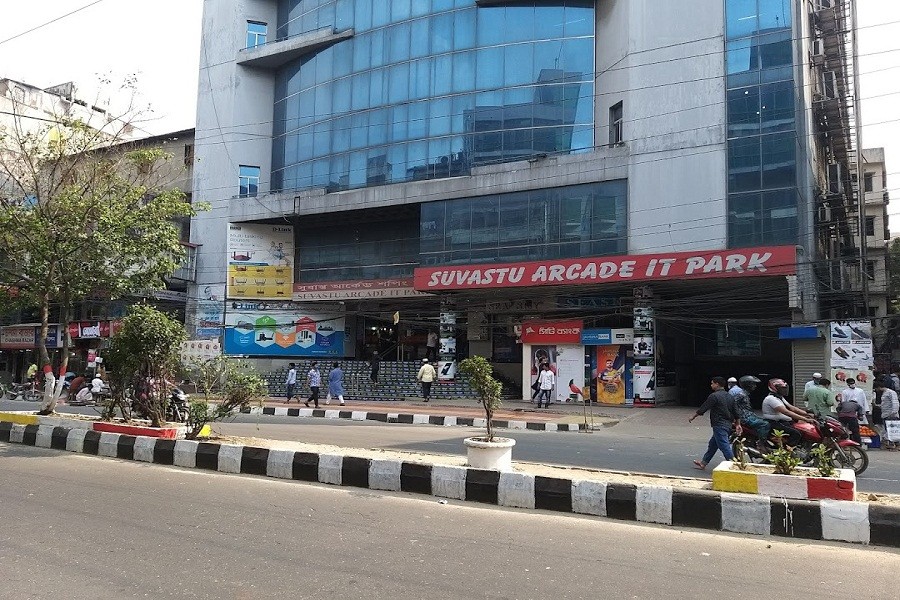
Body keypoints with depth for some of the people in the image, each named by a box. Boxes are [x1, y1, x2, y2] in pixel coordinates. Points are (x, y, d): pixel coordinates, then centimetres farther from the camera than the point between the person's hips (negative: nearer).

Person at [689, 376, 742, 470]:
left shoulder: (714, 396, -14)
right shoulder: (730, 396, 11)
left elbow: (703, 408, -10)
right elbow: (736, 412, 14)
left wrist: (693, 417, 2)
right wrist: (738, 424, 19)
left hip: (719, 426, -9)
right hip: (728, 425, 9)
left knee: (725, 447, -8)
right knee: (712, 445, 18)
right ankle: (703, 463, 28)